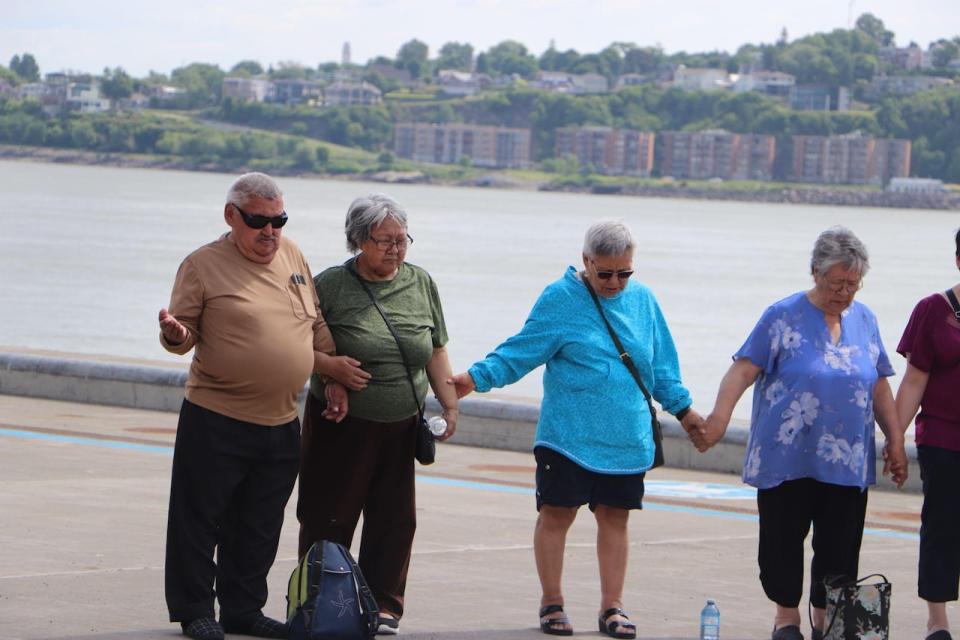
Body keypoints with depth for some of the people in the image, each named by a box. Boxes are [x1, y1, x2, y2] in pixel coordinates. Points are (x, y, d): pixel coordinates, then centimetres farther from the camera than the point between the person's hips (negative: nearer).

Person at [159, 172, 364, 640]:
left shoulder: (291, 255, 11)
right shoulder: (203, 265, -5)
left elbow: (316, 325, 20)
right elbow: (184, 334, -5)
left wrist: (334, 371, 13)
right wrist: (175, 335, -27)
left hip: (282, 424, 5)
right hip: (215, 422, -5)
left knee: (259, 526, 11)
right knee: (200, 520, 1)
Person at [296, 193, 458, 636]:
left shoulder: (421, 284, 6)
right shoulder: (331, 285, -7)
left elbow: (436, 352, 13)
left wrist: (449, 404, 8)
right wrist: (330, 376, -16)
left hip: (402, 428, 4)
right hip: (342, 426, -4)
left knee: (394, 519, 6)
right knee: (329, 517, 1)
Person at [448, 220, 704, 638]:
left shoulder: (642, 301, 10)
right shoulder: (559, 300, -3)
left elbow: (661, 365, 20)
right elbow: (520, 352, -4)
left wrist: (682, 408, 23)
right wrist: (478, 377, -15)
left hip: (626, 440, 3)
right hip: (568, 436, -3)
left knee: (614, 517, 7)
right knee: (557, 513, 0)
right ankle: (551, 604, 14)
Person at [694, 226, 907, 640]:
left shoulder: (864, 321, 10)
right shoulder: (784, 318, -4)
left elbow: (879, 387, 17)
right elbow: (744, 370, -11)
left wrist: (895, 440, 12)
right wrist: (719, 417, -25)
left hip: (847, 462, 3)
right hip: (788, 460, -3)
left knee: (839, 547, 2)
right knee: (783, 539, 3)